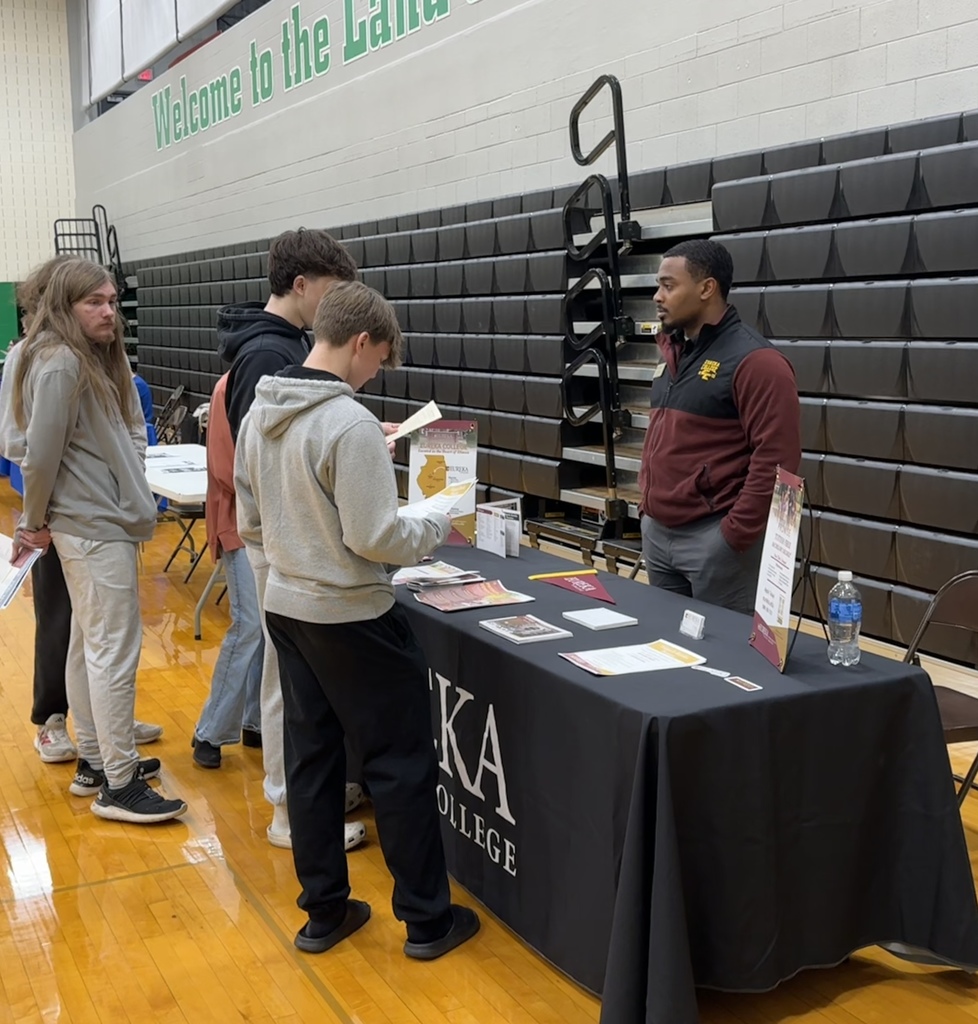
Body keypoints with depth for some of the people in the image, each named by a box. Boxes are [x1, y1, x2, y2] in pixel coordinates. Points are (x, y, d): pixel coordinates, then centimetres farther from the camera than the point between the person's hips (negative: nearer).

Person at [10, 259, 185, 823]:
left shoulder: (103, 358, 12)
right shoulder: (59, 364, -17)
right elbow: (41, 456, -18)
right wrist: (36, 522, -5)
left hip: (106, 519, 10)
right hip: (94, 527, -10)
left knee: (90, 644, 16)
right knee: (115, 650, -6)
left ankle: (95, 760, 27)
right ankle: (118, 786, 2)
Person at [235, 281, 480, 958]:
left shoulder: (259, 415, 3)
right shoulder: (351, 424, -22)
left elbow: (249, 526, 10)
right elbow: (375, 539, -22)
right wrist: (435, 530, -6)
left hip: (286, 608, 8)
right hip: (352, 620, -8)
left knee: (311, 758, 15)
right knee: (402, 765, 5)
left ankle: (324, 912, 25)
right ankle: (427, 920, 16)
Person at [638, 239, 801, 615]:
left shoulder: (754, 361, -14)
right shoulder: (672, 353, 13)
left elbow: (775, 460, -19)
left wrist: (734, 535, -18)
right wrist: (646, 502, 15)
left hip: (713, 538, -8)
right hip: (657, 532, 8)